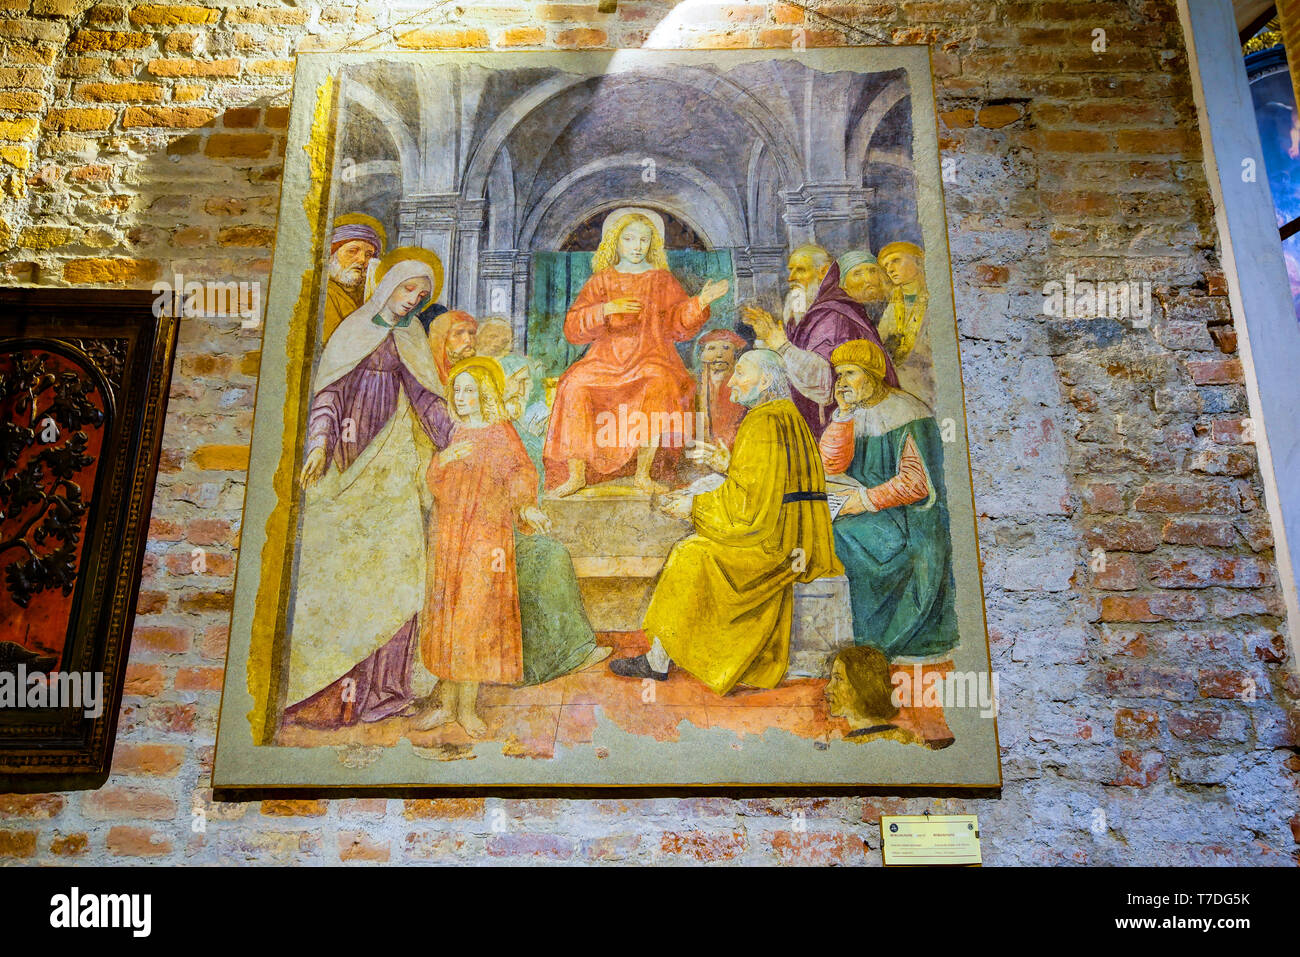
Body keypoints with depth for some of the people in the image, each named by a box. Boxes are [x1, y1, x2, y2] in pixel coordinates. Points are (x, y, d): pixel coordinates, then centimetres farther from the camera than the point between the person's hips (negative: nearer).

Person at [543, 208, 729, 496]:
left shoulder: (662, 280, 14)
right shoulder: (601, 280, 12)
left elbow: (679, 326, 7)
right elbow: (573, 327, 2)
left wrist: (700, 302, -9)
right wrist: (607, 308, -13)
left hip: (649, 357, 0)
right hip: (607, 358, 1)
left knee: (658, 388, -34)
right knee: (575, 385, -27)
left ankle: (643, 475, -24)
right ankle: (576, 474, -20)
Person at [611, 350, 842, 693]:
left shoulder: (763, 425, -16)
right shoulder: (790, 419, 13)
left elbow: (750, 498, -20)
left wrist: (694, 506, -11)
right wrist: (729, 467, 14)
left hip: (772, 540, -10)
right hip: (794, 537, 10)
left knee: (689, 553, -6)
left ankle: (658, 660, 0)